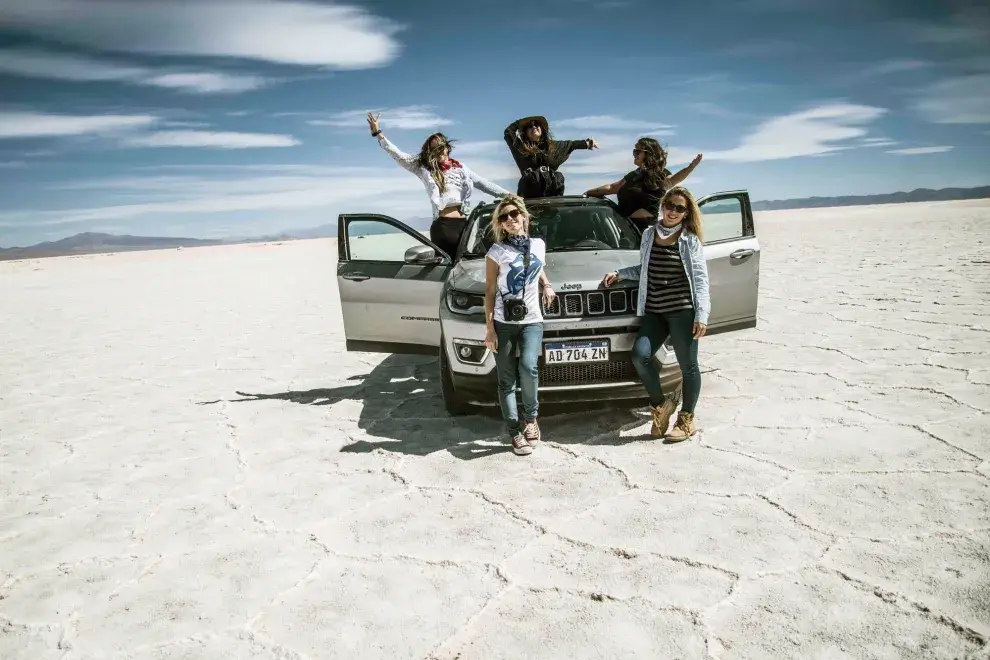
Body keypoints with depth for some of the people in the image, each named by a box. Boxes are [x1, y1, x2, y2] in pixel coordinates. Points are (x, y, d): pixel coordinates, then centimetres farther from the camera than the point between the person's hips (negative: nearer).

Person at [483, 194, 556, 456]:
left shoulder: (538, 245, 8)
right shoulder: (496, 252, -1)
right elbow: (489, 292, -1)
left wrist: (546, 286, 10)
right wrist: (489, 327, -6)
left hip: (532, 320, 1)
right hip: (503, 323, -1)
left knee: (528, 367, -22)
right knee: (507, 380, 0)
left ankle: (531, 417, 0)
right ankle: (515, 432, 9)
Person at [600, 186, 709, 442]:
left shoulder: (690, 239, 1)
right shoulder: (649, 234, 13)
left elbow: (700, 279, -4)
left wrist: (702, 315, -11)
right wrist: (619, 274, 12)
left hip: (682, 311, -4)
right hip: (653, 311, 4)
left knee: (688, 365, 3)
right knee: (640, 356, -11)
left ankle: (687, 419, 19)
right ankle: (660, 404, 11)